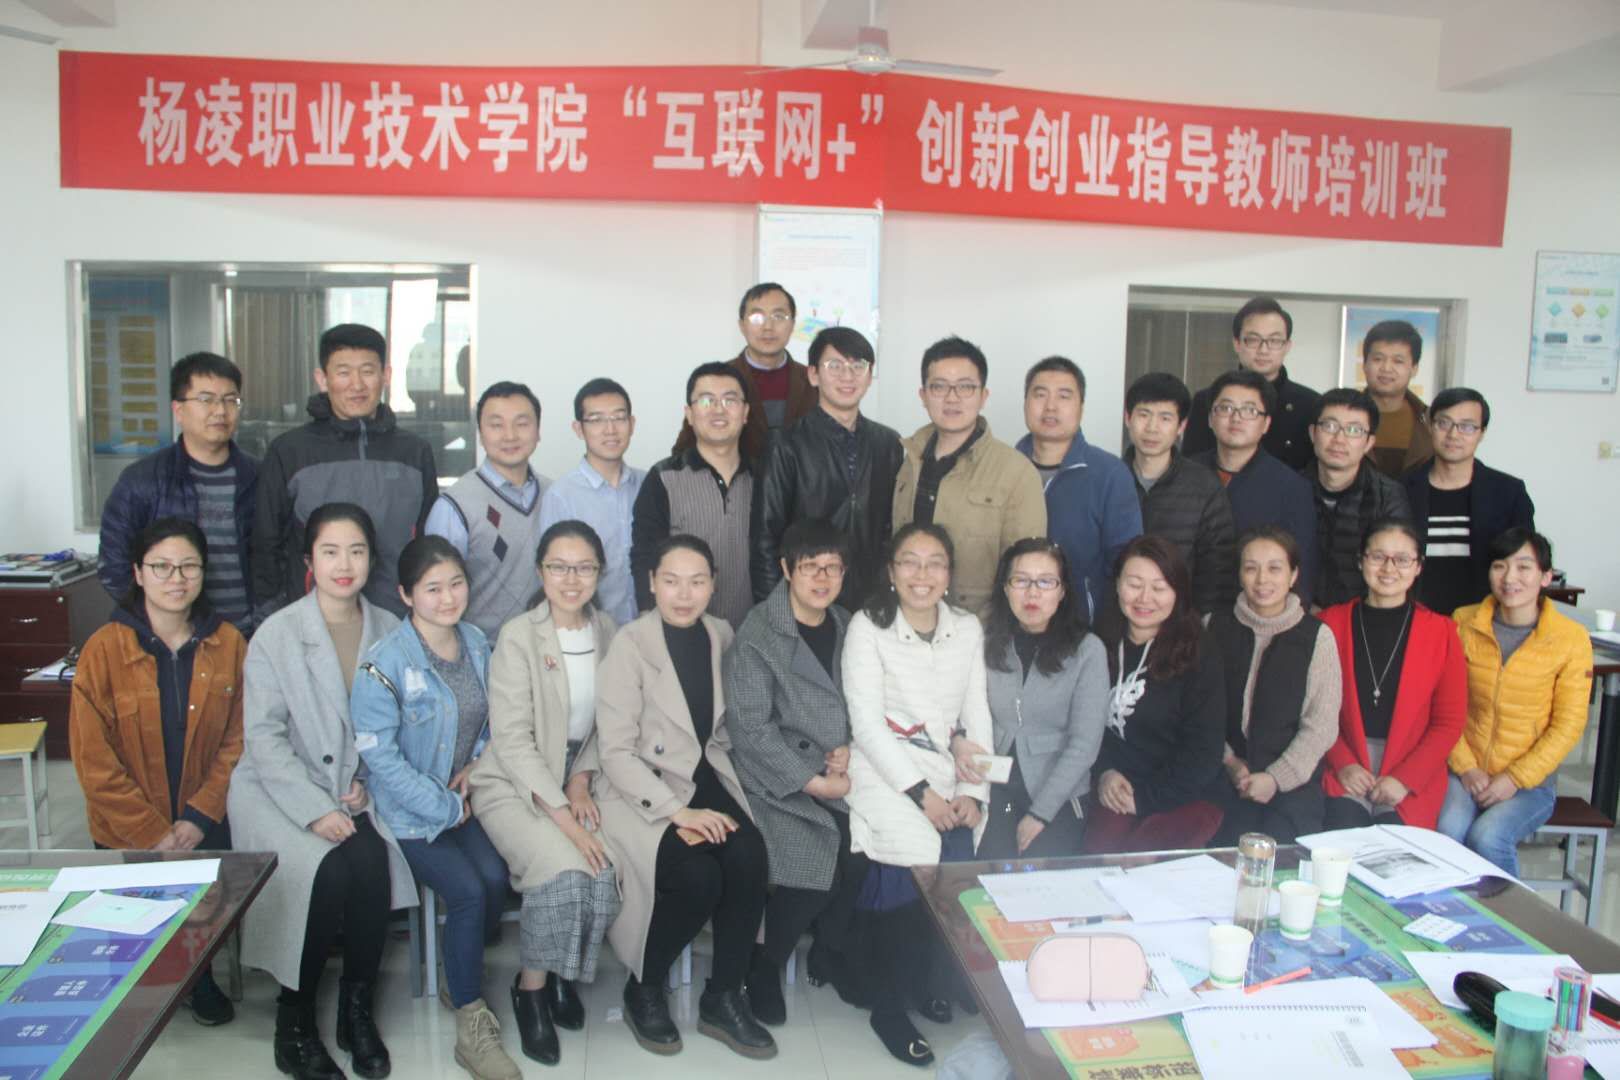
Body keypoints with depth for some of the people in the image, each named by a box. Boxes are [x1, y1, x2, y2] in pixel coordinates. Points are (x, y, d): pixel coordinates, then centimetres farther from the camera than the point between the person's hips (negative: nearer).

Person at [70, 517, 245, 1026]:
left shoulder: (228, 644, 0)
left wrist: (199, 817, -10)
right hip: (128, 834, -1)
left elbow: (237, 740, 1)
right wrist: (155, 833, -11)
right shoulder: (103, 649, -7)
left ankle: (197, 976, 12)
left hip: (206, 824, 1)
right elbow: (94, 762, -7)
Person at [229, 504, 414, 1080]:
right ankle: (294, 1021, -6)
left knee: (372, 860, -27)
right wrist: (316, 810, -18)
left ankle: (357, 1008, -6)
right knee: (330, 870, -28)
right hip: (280, 790, -2)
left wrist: (367, 780, -6)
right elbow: (264, 737, -9)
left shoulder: (389, 631, 3)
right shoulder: (276, 633, -6)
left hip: (353, 792, 2)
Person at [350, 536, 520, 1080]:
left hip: (465, 800, 5)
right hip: (411, 812, -5)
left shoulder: (477, 642, 2)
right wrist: (447, 808, -14)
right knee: (468, 892, -22)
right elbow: (380, 754, -17)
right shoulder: (385, 663, -17)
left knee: (495, 878, -20)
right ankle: (471, 1026, -6)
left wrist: (480, 759, -4)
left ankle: (463, 976, 8)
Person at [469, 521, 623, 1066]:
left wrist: (581, 782, -7)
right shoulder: (518, 637, -13)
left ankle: (564, 971, 6)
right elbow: (513, 740, -17)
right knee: (563, 869, -28)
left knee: (605, 871, -22)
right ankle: (532, 986, -3)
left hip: (573, 782, 4)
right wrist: (562, 816, -23)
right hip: (513, 786, -4)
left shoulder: (608, 632, 2)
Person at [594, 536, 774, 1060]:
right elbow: (616, 751, -13)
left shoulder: (722, 634, 5)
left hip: (707, 775, 5)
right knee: (698, 876, -28)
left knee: (749, 857, -24)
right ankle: (643, 991, 1)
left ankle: (723, 998, -3)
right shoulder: (630, 644, -11)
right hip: (644, 790, -4)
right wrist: (676, 810, -22)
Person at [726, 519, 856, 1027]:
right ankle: (763, 966, 2)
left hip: (844, 776, 5)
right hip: (779, 782, -5)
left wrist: (851, 748, -5)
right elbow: (751, 726, -11)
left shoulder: (848, 628, 13)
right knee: (815, 856, -27)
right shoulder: (757, 634, -5)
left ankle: (833, 953, 9)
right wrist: (813, 782, -13)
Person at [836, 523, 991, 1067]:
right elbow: (866, 722, -8)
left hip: (951, 772, 4)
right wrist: (921, 793, -15)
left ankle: (934, 982, 4)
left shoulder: (968, 628, 12)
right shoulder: (868, 626, -1)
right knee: (918, 857, -24)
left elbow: (978, 717, 9)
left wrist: (972, 791, -4)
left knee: (962, 854, -20)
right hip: (886, 772, -4)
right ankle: (890, 1002, -5)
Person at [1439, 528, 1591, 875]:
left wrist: (1515, 779, -11)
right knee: (1449, 832, -26)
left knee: (1487, 837, -27)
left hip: (1530, 781, -1)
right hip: (1465, 772, 1)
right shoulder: (1463, 623, 1)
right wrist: (1466, 768, -8)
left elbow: (1568, 726, -4)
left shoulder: (1571, 638, -4)